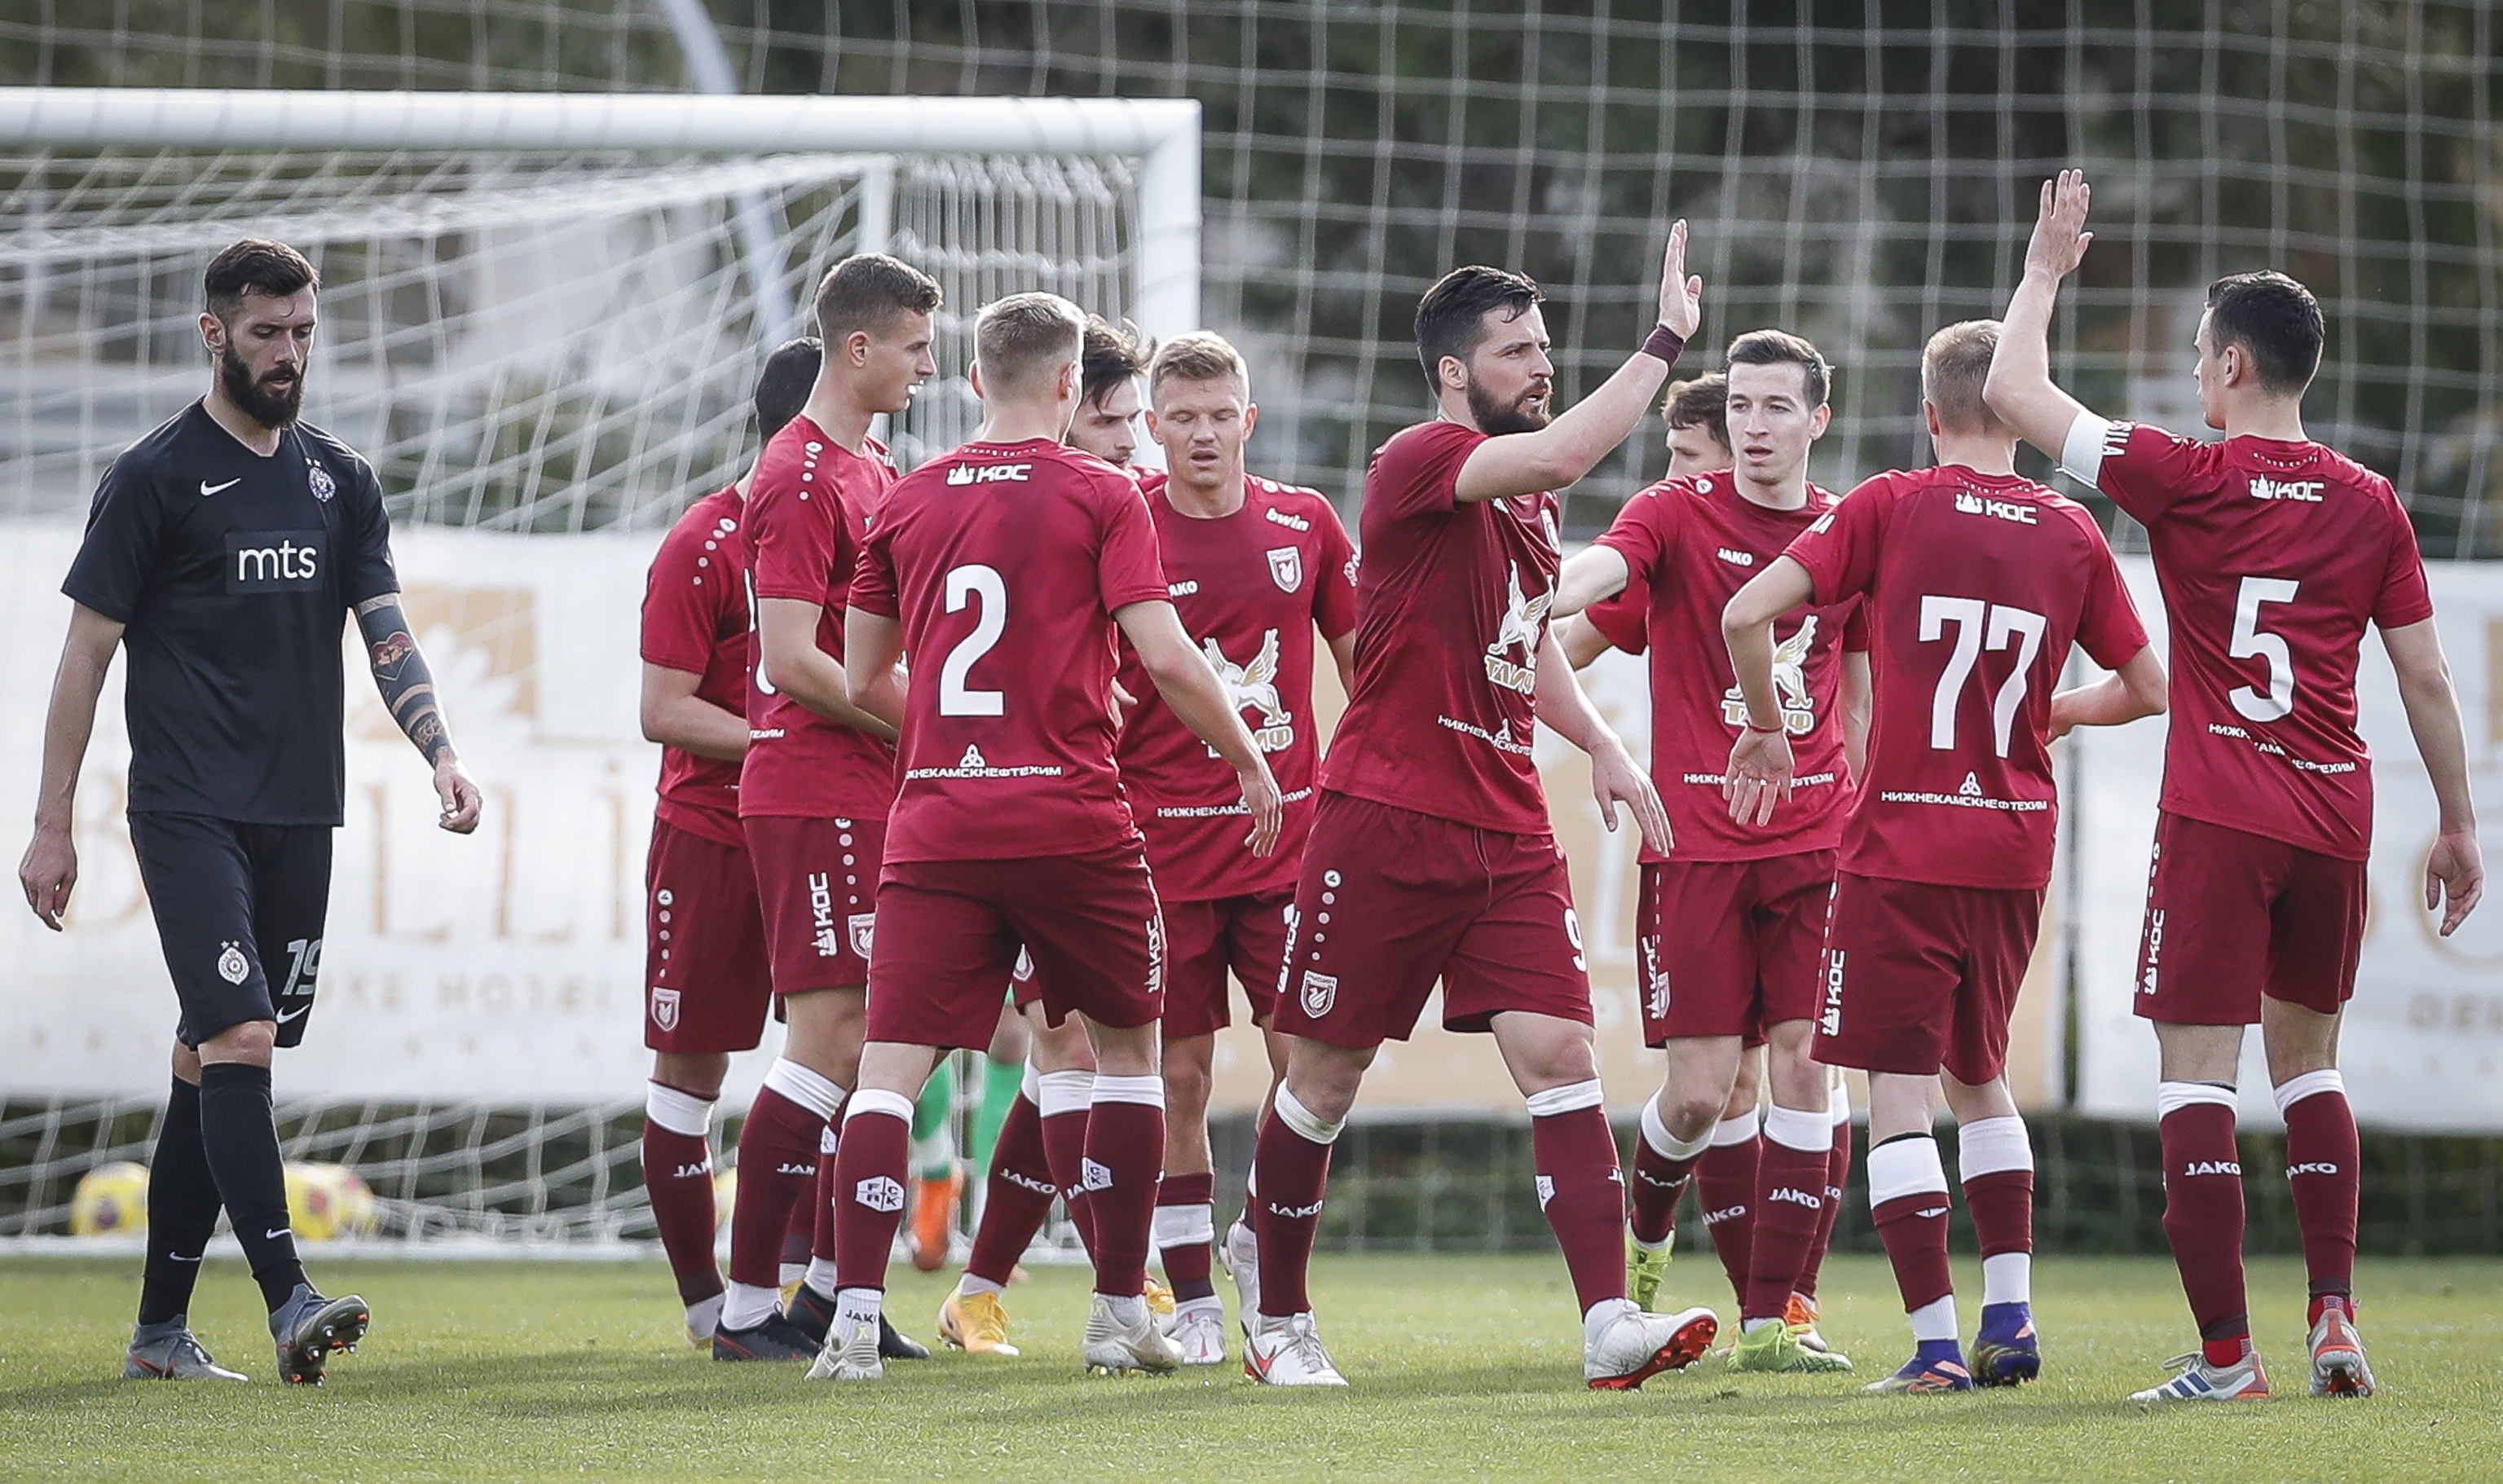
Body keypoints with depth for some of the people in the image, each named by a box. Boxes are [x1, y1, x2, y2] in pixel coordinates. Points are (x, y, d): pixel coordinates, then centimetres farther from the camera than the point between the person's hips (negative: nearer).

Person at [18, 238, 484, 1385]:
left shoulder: (340, 482, 14)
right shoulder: (154, 478, -2)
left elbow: (386, 635, 11)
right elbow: (87, 653, 0)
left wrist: (440, 753, -7)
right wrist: (52, 825, -3)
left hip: (300, 815, 5)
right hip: (189, 812, -5)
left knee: (213, 1063, 8)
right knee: (238, 1041, -18)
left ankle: (160, 1327, 13)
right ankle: (288, 1300, -26)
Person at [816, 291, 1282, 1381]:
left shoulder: (908, 503, 9)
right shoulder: (1101, 496, -1)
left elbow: (865, 681, 16)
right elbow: (1164, 658, -9)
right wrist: (1249, 762, 5)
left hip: (937, 825, 2)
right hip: (1071, 823, -2)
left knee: (892, 1065, -2)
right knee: (1127, 1047, 16)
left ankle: (853, 1321, -15)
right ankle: (1120, 1317, 16)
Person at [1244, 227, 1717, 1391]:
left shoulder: (1530, 503, 15)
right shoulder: (1419, 464, -12)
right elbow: (1559, 454, -30)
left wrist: (1600, 745, 13)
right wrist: (1663, 343, -24)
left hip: (1507, 834, 7)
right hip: (1386, 825, -7)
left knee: (1560, 1053, -8)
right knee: (1323, 1079, 4)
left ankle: (1608, 1322, -16)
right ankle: (1278, 1326, 19)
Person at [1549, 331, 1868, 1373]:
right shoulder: (1676, 514, -2)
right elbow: (1597, 570, -23)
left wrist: (1861, 816, 18)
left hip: (1816, 838, 2)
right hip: (1696, 841, -2)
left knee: (1802, 1066, -7)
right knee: (1701, 1089, -4)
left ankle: (1773, 1319, -3)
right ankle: (1644, 1240, 27)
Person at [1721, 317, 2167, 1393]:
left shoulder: (1890, 507, -5)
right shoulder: (2071, 533, 5)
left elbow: (1748, 613, -12)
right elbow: (2148, 689, 12)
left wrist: (1766, 728, 4)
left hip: (1901, 848, -4)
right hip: (2016, 850, 4)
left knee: (1898, 1086, -1)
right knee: (1979, 1073, 21)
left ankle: (1938, 1342, -8)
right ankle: (2010, 1318, 14)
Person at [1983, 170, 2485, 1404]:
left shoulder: (2190, 479, -6)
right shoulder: (2369, 504, 5)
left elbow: (2013, 391, -1)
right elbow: (2426, 677, 8)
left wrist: (2046, 269, 13)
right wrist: (2458, 825, 17)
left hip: (2217, 822, -5)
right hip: (2334, 817, 5)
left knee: (2195, 1071, -4)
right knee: (2307, 1059, 20)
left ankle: (2224, 1352, -11)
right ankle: (2334, 1314, 11)